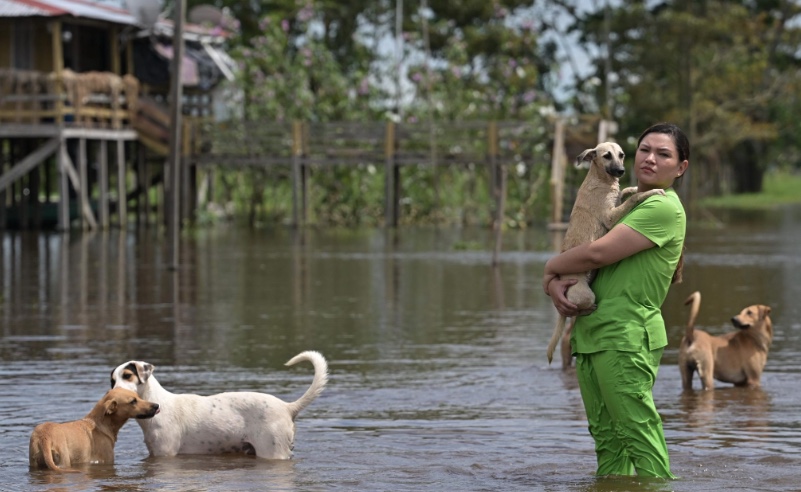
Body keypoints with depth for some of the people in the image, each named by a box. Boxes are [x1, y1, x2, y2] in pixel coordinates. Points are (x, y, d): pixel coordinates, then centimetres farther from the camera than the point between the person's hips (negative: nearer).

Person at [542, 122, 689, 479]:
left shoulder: (664, 208, -9)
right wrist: (554, 283, -2)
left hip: (626, 337, -9)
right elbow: (573, 255, 21)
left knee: (640, 437, -11)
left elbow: (598, 253, -17)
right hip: (590, 334, 9)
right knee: (608, 441, 10)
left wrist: (551, 268, 1)